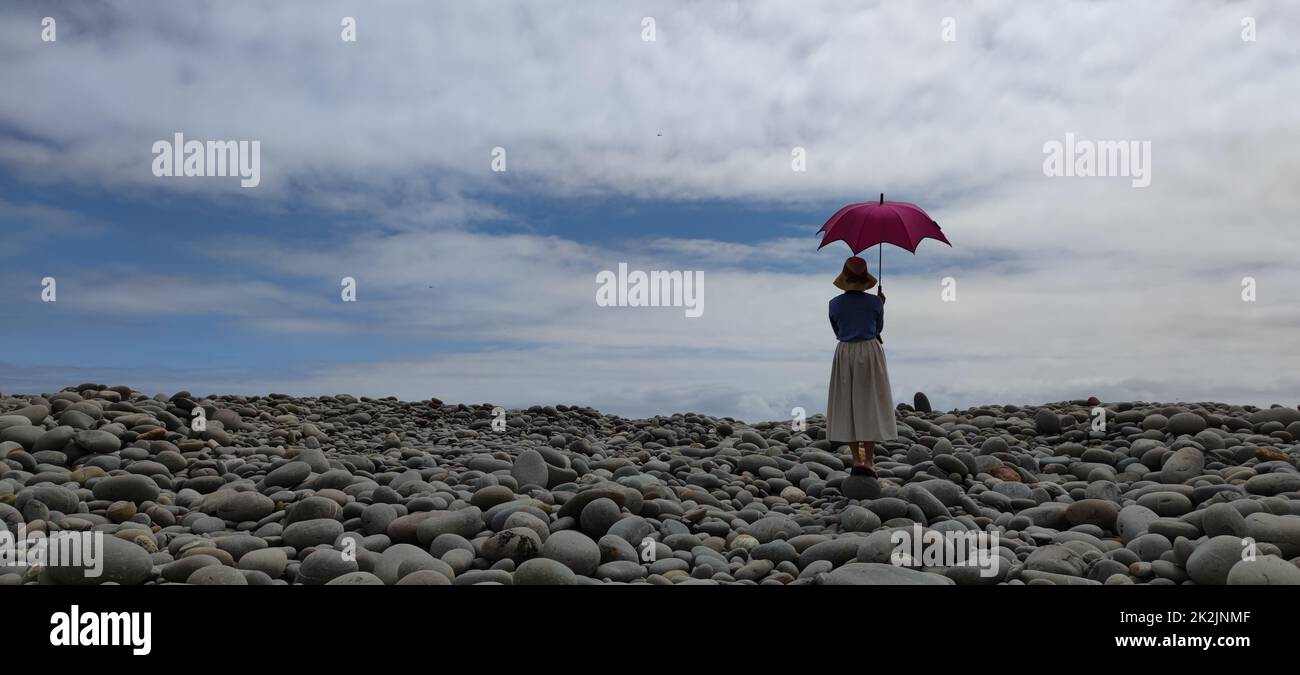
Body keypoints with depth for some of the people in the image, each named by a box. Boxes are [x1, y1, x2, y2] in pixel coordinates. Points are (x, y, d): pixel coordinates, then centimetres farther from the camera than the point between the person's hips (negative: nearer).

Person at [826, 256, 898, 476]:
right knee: (870, 404, 4)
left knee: (847, 405, 6)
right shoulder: (874, 302, -6)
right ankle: (869, 461, 2)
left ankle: (856, 460, 2)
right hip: (870, 352, -1)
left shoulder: (835, 304, -4)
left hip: (845, 353, 1)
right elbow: (878, 328, 10)